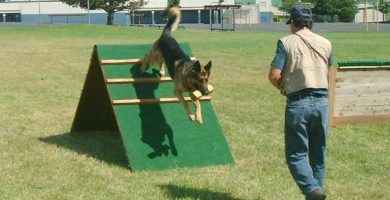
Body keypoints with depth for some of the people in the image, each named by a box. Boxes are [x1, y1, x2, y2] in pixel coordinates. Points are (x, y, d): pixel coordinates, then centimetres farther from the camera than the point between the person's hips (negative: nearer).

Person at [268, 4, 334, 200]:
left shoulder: (286, 42, -4)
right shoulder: (325, 43, 9)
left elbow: (274, 75, -9)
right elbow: (328, 72, 15)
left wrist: (282, 88, 10)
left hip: (298, 103, -4)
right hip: (322, 101, 4)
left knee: (296, 154, 2)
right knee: (318, 155, 15)